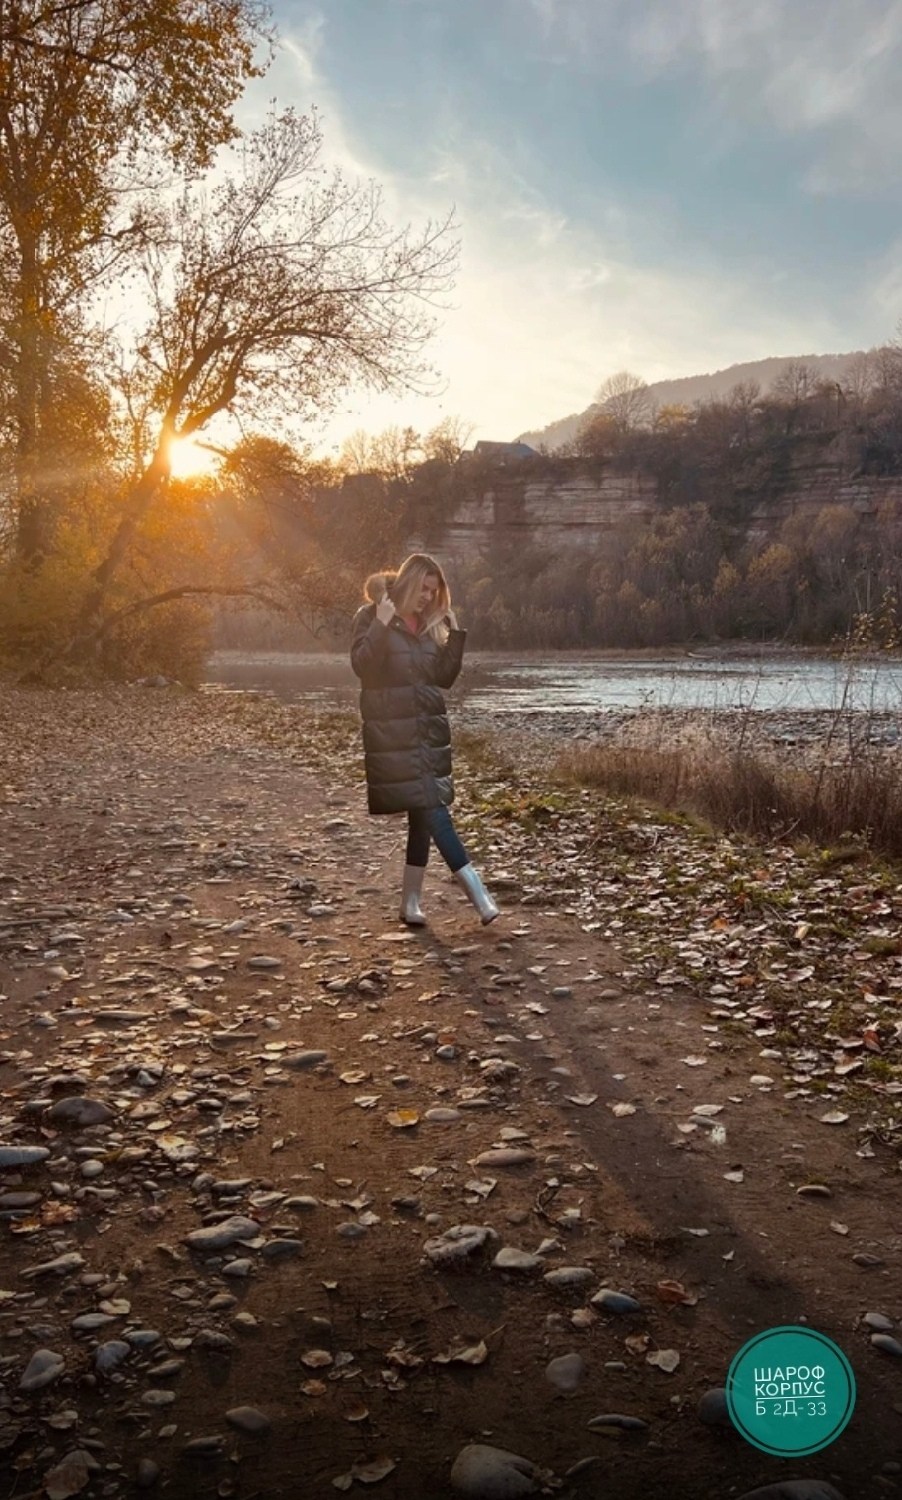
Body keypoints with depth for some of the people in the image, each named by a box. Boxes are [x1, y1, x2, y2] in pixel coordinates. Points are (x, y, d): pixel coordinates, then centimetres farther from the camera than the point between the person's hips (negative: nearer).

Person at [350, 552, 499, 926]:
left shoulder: (429, 625, 15)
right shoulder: (371, 617, -3)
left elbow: (444, 677, 14)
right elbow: (362, 666, -16)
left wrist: (455, 634, 5)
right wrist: (383, 625, -25)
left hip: (429, 729, 7)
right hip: (392, 732, -7)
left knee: (424, 813, 5)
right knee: (431, 808, -12)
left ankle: (411, 902, 14)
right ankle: (475, 890, -11)